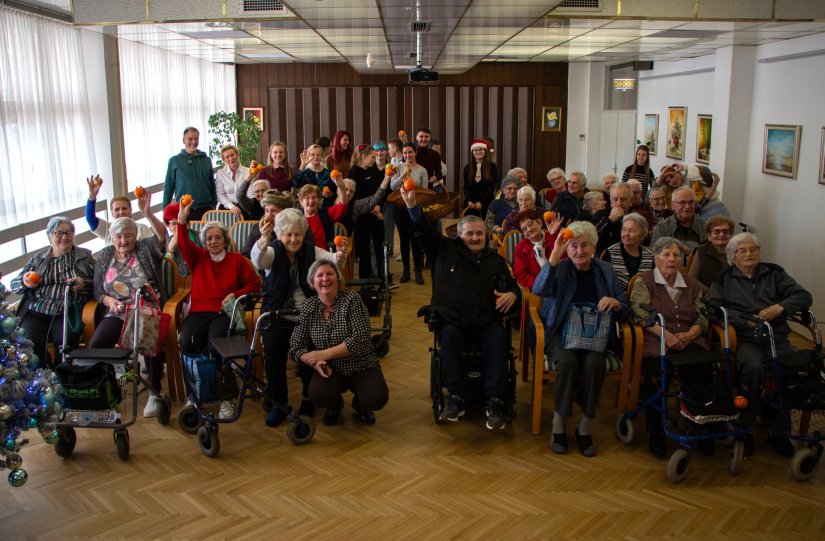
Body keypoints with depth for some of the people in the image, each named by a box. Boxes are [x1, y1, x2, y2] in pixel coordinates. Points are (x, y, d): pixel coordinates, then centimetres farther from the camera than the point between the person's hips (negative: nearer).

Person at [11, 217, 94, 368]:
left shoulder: (85, 256, 15)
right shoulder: (38, 258, 19)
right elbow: (14, 284, 20)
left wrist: (84, 284, -12)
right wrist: (25, 282, -4)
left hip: (69, 313, -2)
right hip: (36, 312, 2)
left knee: (65, 340, -32)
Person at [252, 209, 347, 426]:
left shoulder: (311, 251, 2)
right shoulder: (272, 252, -4)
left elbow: (331, 259, -17)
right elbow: (257, 260, -29)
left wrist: (340, 256, -43)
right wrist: (263, 240, -52)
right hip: (277, 316, 0)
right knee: (273, 355, -21)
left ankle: (309, 399, 12)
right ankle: (278, 404, 1)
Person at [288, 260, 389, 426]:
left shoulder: (351, 299, -12)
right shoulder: (308, 307, -3)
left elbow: (361, 339, -21)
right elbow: (296, 347, -2)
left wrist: (324, 353, -22)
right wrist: (315, 362, -22)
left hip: (361, 366, -1)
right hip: (330, 369, 1)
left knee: (377, 399, -27)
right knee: (318, 394, -30)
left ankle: (359, 405, 13)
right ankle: (335, 406, 9)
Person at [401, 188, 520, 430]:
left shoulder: (496, 260, 20)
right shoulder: (446, 250, 12)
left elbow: (513, 285, 27)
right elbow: (425, 229, 0)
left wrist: (512, 294, 1)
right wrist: (411, 204, -16)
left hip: (486, 322, 2)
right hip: (452, 321, -1)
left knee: (499, 339, -30)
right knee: (449, 337, -34)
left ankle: (495, 401, -27)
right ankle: (455, 397, -26)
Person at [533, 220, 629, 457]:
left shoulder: (605, 271, 10)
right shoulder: (559, 268, 2)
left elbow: (625, 312, 11)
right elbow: (538, 290, -21)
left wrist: (615, 303, -13)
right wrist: (555, 254, -24)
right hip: (561, 331, -2)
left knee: (594, 363, -30)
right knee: (568, 361, -33)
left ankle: (585, 426, -13)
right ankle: (558, 424, -15)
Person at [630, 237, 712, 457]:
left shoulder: (692, 284, 24)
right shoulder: (644, 280, 12)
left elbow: (703, 316, 14)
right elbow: (641, 313, -3)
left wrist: (689, 334, -8)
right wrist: (665, 334, -18)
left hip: (690, 340, 3)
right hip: (656, 342, -3)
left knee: (702, 372, -29)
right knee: (655, 372, -35)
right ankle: (655, 433, -17)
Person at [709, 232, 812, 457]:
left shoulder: (774, 273, 20)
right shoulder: (724, 278, 16)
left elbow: (804, 296, 12)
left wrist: (780, 307, -7)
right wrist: (746, 320, -8)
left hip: (776, 337, 2)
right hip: (744, 339, -2)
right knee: (753, 367, -34)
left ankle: (777, 430, -8)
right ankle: (744, 427, -16)